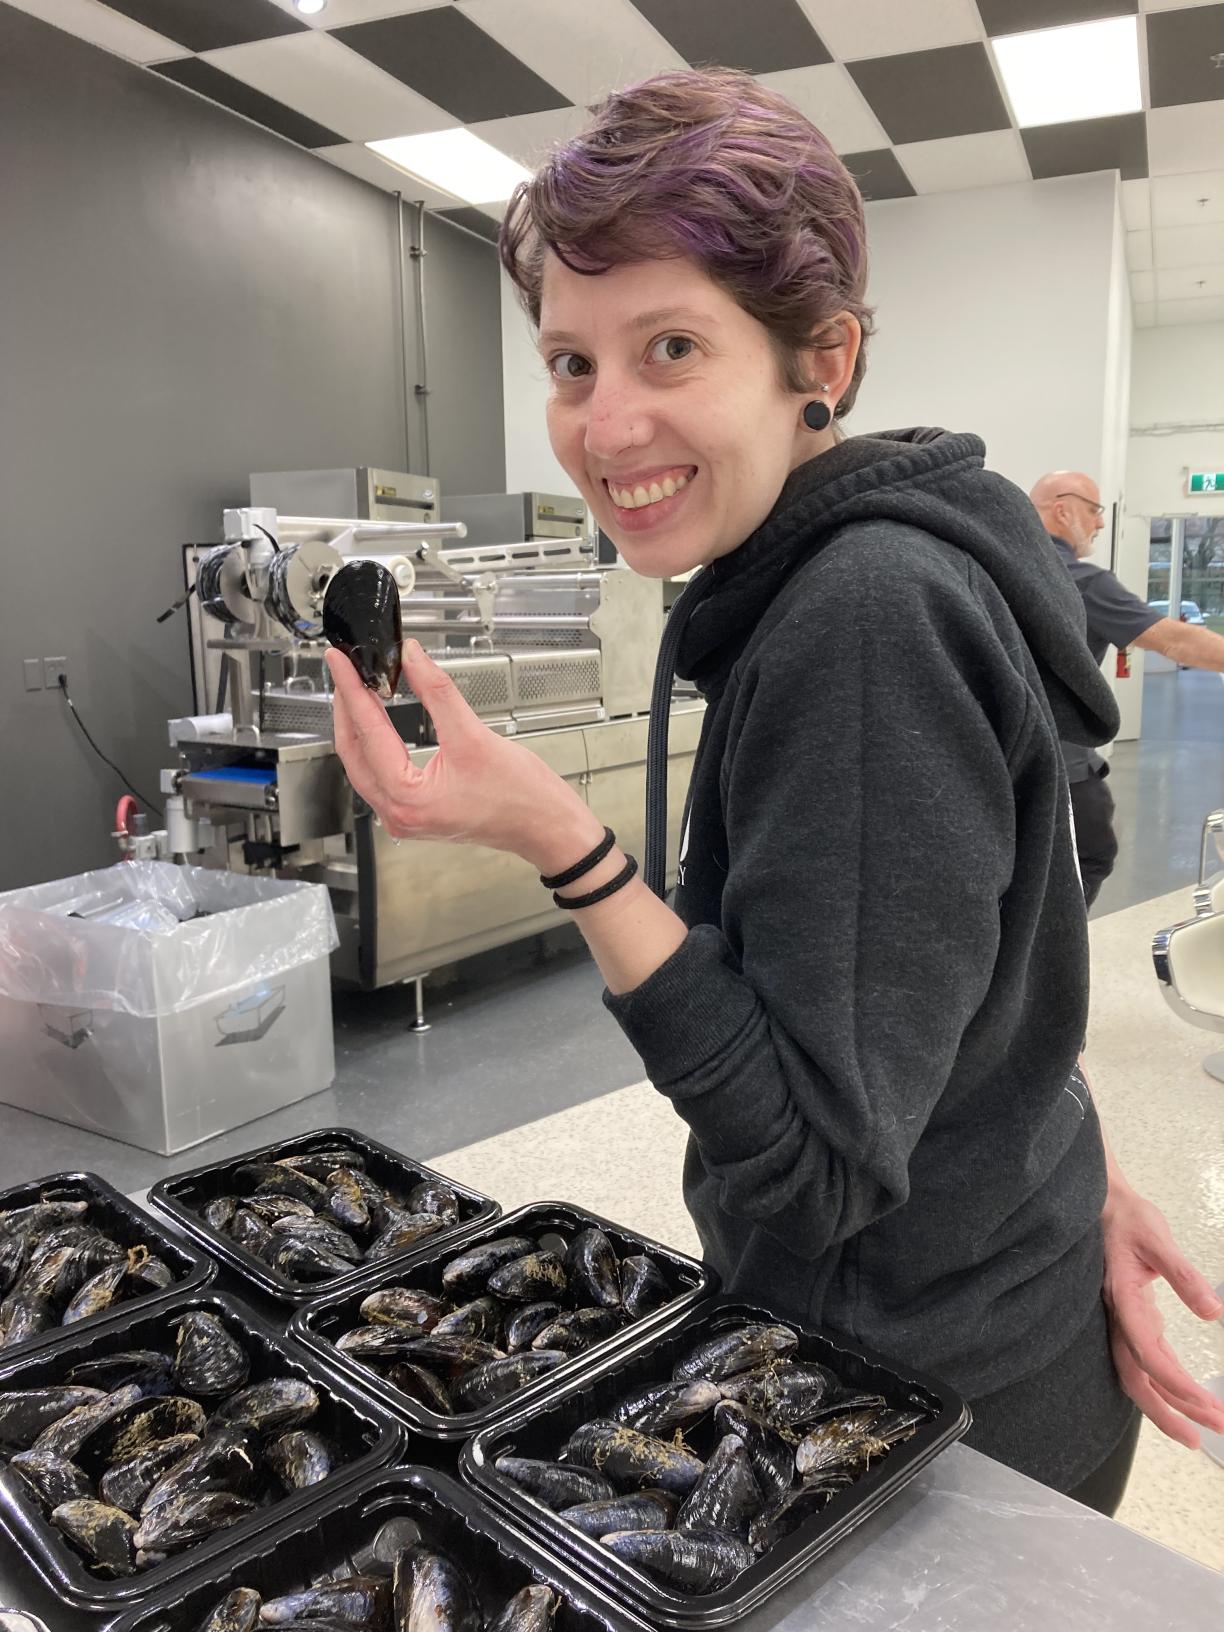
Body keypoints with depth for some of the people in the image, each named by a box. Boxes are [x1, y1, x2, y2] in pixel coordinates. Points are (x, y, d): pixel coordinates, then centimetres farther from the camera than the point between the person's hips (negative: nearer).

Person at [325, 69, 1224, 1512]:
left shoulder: (868, 619, -29)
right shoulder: (821, 589, 0)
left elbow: (827, 1160, -28)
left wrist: (565, 848, -33)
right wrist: (1082, 1177, 7)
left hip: (940, 1407, -8)